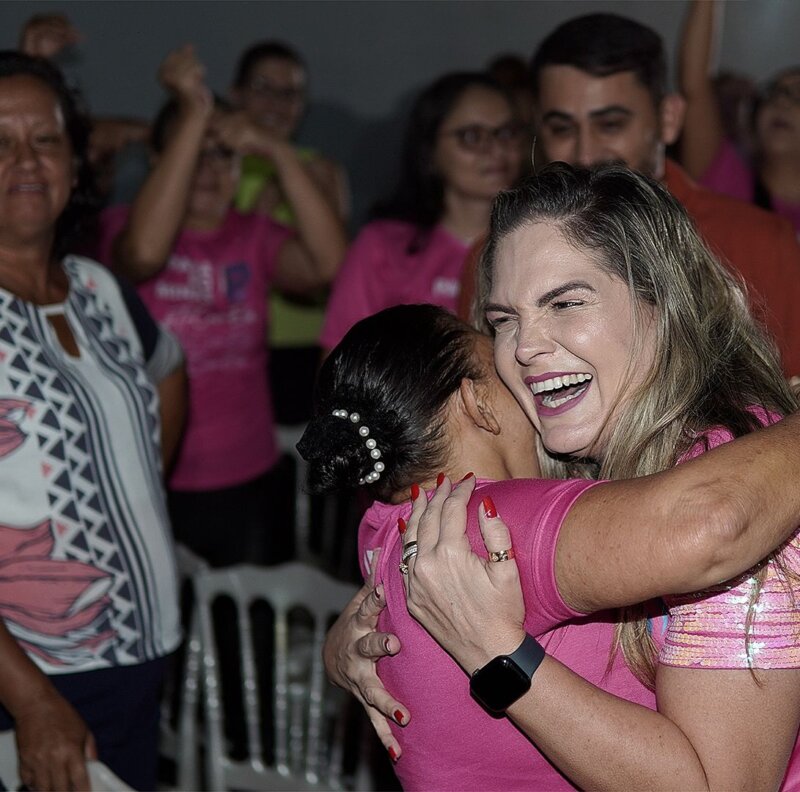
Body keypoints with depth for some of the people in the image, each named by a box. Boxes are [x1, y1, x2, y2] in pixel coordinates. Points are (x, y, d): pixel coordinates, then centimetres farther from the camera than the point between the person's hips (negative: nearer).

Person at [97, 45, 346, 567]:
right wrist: (194, 115, -27)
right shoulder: (120, 226, -3)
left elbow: (329, 264, -12)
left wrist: (278, 152, -18)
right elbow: (144, 253, -28)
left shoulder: (254, 237, 7)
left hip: (248, 483, 4)